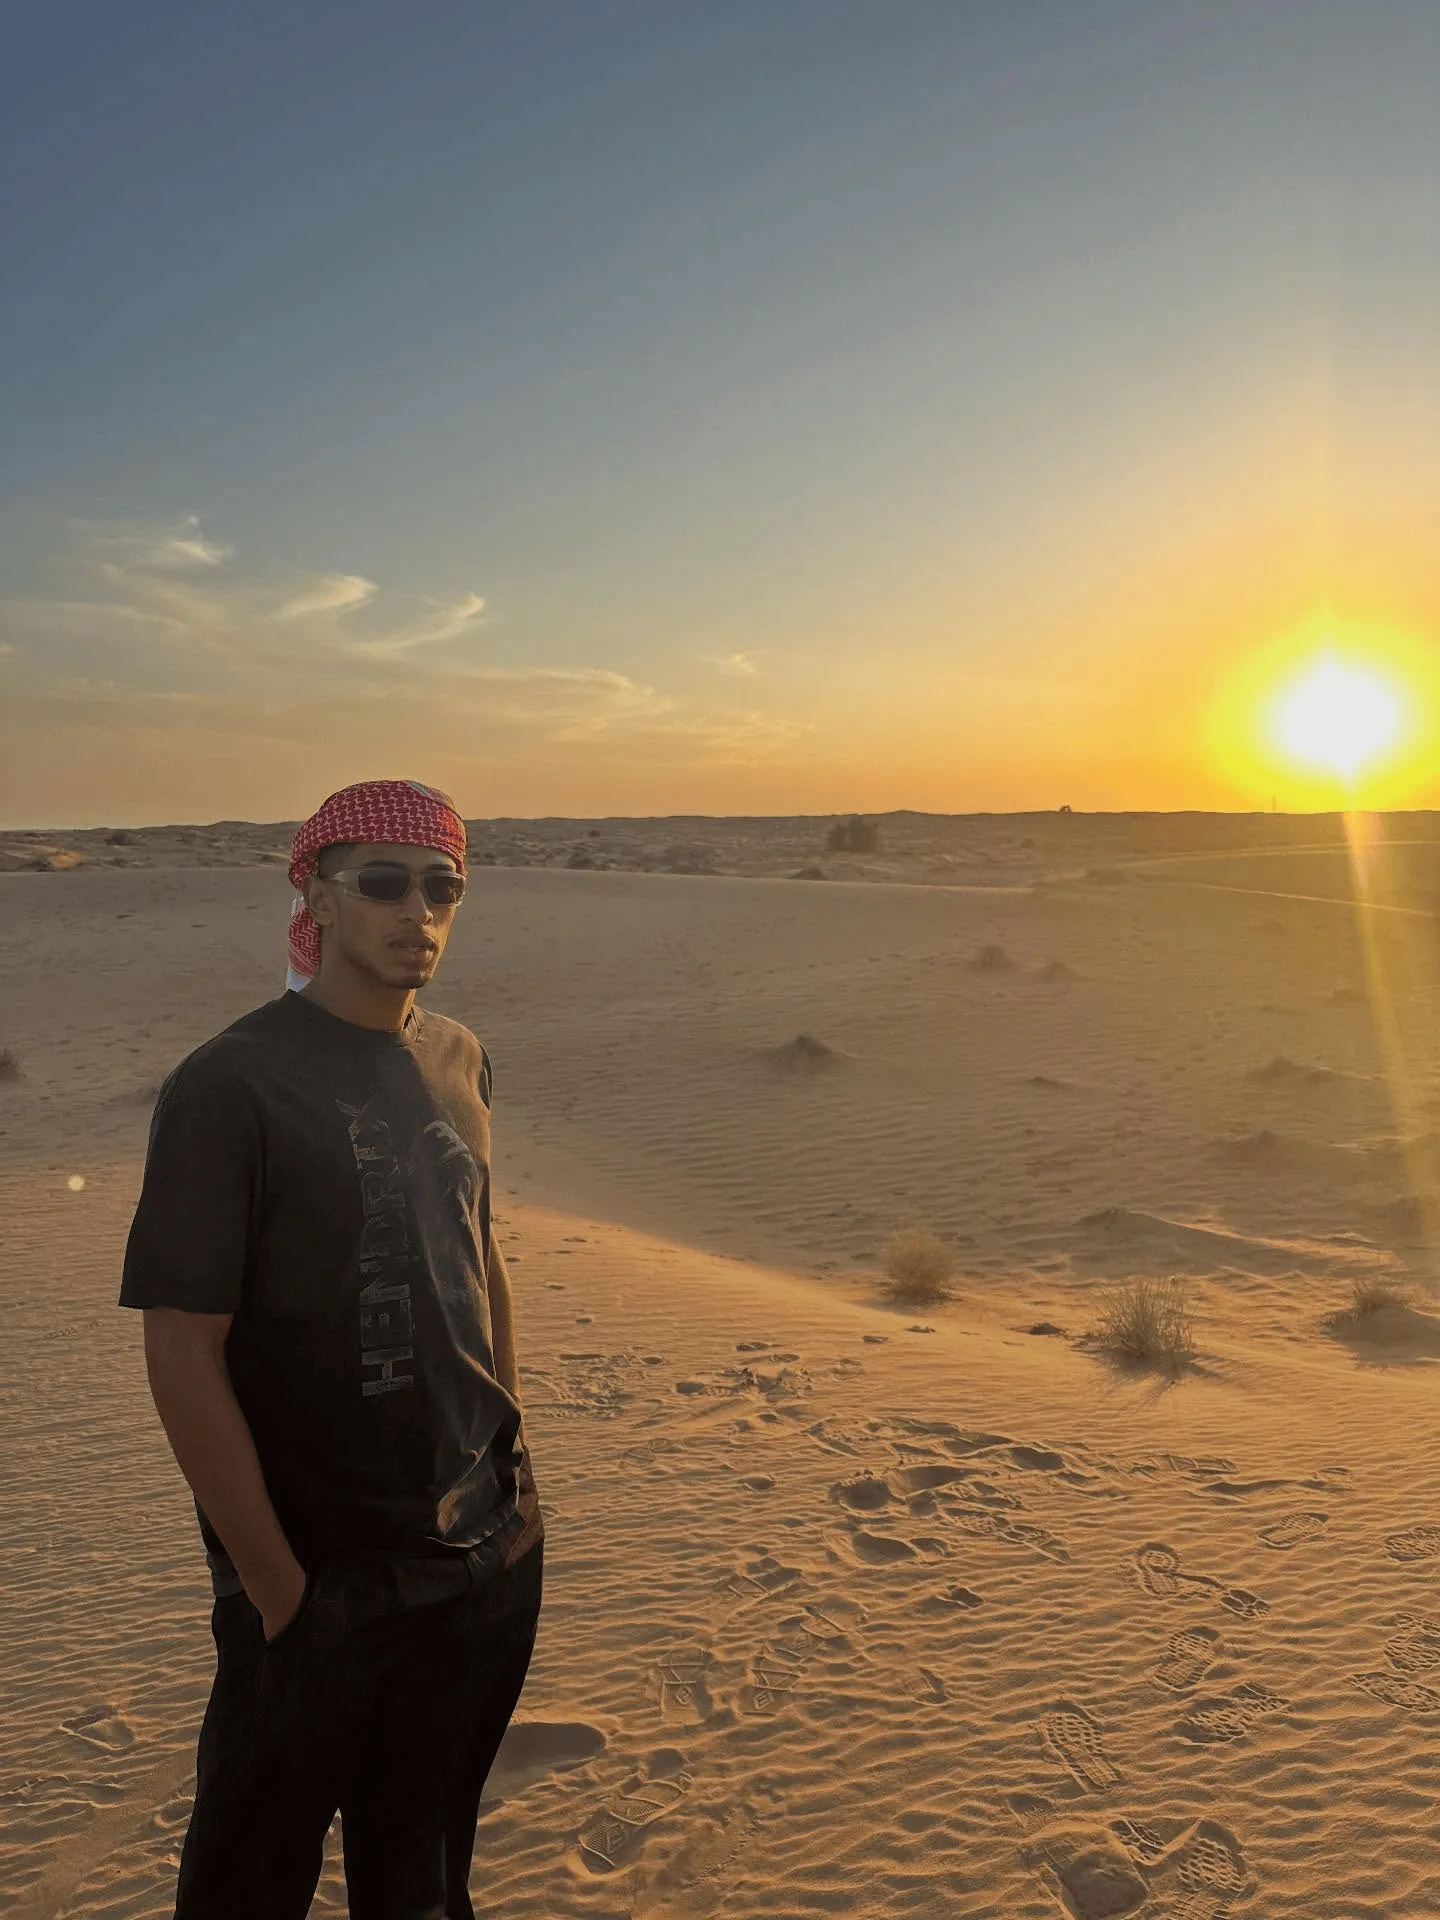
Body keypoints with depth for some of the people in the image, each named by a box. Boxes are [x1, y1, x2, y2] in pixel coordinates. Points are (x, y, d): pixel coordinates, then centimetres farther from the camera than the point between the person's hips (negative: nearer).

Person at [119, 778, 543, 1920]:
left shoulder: (458, 1062, 2)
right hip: (322, 1580, -5)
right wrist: (280, 1589, -14)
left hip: (487, 1556, 5)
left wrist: (516, 1462, 11)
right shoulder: (231, 1088, -18)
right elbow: (184, 1357, -17)